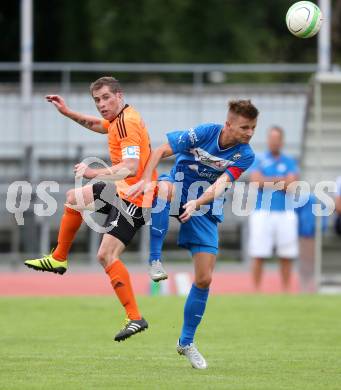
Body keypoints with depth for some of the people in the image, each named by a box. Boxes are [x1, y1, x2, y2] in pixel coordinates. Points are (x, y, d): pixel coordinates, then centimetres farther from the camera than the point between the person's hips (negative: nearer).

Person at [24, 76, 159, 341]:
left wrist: (93, 173, -34)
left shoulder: (128, 123, -24)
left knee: (107, 255, -18)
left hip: (133, 196, -11)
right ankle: (59, 258, 37)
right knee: (74, 198, 25)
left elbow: (131, 168, -34)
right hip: (122, 190, 11)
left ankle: (136, 319, -18)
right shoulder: (119, 119, 7)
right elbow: (98, 125, 33)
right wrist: (67, 112, 26)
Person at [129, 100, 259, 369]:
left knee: (204, 279, -3)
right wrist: (146, 179, -26)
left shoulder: (245, 155, -13)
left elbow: (221, 184, -26)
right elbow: (161, 151, -12)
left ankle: (186, 342, 15)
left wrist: (196, 203, -42)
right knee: (164, 188, -40)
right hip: (180, 189, -2)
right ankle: (155, 261, -37)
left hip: (205, 210, 2)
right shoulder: (203, 133, -17)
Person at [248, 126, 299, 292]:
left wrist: (268, 181, -5)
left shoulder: (290, 162, 11)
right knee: (259, 255, -5)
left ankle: (286, 291, 7)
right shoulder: (258, 160, 8)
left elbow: (291, 185, -3)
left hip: (285, 214, 2)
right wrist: (280, 180, -3)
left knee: (287, 256, 0)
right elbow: (256, 181, -7)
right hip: (262, 213, -2)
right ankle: (257, 291, -1)